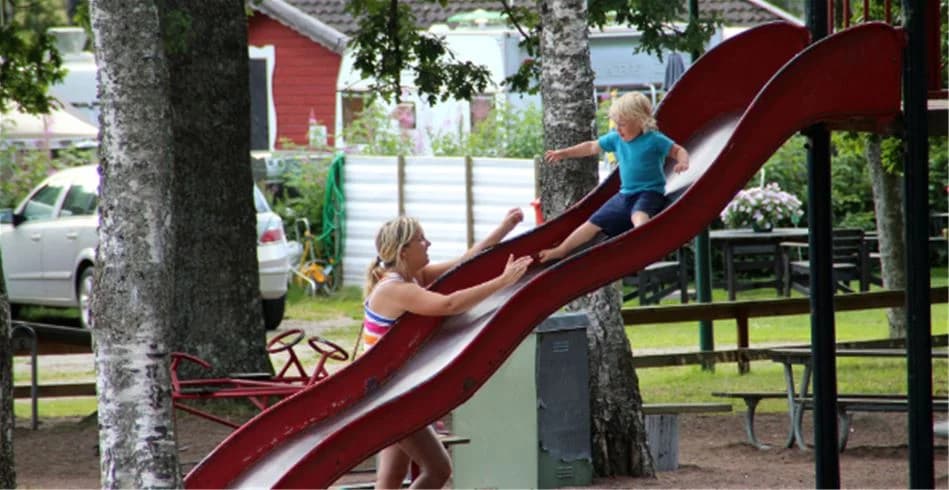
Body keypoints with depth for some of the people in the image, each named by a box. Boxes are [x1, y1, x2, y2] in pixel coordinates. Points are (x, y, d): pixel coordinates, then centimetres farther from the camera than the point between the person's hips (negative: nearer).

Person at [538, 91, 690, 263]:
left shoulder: (654, 139, -12)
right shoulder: (616, 139, 6)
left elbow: (679, 151, -11)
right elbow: (591, 147, 18)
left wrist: (682, 162, -35)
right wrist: (564, 153, 20)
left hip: (650, 192, -7)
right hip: (625, 194, 7)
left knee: (638, 216, -40)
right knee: (595, 222, 10)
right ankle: (561, 250, 21)